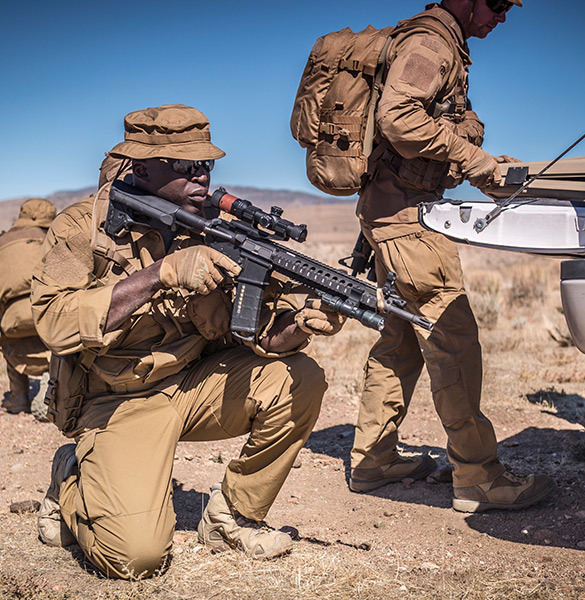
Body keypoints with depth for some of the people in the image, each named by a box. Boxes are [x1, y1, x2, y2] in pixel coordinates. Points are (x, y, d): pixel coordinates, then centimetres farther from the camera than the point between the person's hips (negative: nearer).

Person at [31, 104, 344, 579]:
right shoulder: (82, 228, -12)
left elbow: (256, 329, -9)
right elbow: (55, 322, -28)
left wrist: (299, 323, -32)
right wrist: (162, 273, -33)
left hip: (198, 384, 5)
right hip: (119, 402, -4)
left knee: (298, 379, -19)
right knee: (136, 553, -22)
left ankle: (232, 516, 2)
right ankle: (73, 483, 13)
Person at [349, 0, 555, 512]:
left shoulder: (444, 47, 22)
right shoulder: (428, 42, -10)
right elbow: (397, 116, -24)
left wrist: (489, 167, 7)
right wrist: (473, 161, -20)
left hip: (393, 213, 11)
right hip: (406, 209, -11)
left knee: (400, 339, 13)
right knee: (452, 338, -9)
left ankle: (372, 460, 21)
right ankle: (478, 478, -4)